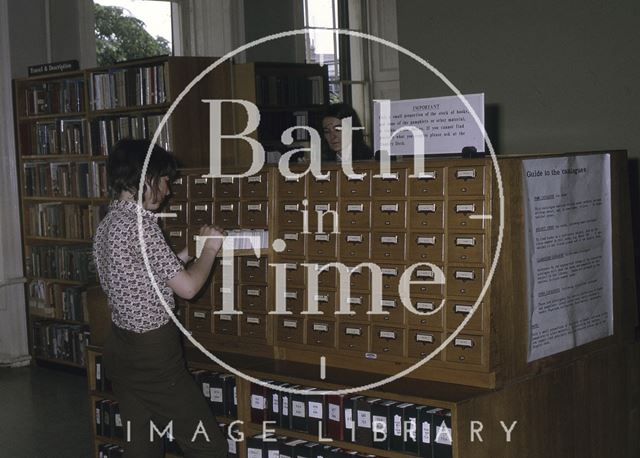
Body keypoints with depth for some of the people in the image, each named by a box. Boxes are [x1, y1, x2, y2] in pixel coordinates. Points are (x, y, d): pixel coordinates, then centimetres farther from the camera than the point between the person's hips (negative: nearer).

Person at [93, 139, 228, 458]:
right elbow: (187, 287, -16)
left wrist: (186, 254, 16)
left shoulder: (107, 224, 9)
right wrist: (210, 249, 0)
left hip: (120, 347, 9)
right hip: (152, 354, -9)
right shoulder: (139, 224, -19)